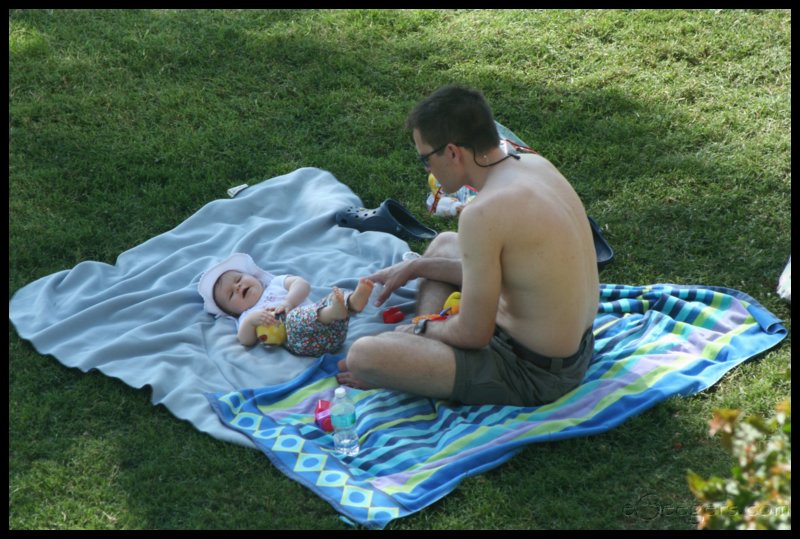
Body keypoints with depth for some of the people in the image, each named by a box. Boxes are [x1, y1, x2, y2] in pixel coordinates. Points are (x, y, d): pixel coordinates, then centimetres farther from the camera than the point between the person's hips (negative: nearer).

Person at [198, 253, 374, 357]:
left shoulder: (276, 283, 32)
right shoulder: (247, 316, 28)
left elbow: (302, 284, 14)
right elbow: (245, 340, 8)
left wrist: (289, 302, -4)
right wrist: (251, 321, -12)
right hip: (300, 341, -3)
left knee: (335, 296, -23)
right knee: (294, 318, -36)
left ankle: (353, 301, -54)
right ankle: (330, 312, -59)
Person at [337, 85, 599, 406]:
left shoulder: (482, 214, -29)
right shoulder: (536, 164, 0)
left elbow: (473, 334, -20)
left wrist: (423, 328, 0)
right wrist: (417, 267, 14)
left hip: (532, 373, -9)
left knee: (361, 356, -18)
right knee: (445, 244, 27)